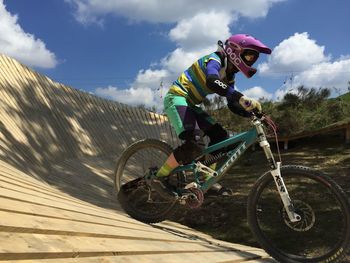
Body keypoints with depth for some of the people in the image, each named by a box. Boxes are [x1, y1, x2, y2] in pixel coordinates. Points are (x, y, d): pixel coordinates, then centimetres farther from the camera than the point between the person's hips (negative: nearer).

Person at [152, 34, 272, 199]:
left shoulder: (229, 76, 12)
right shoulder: (214, 60, -14)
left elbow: (233, 105, 9)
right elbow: (211, 81, -37)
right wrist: (241, 98, -49)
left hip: (190, 104, 9)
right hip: (177, 98, -9)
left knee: (220, 136, 1)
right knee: (194, 144, -26)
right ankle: (159, 178, -13)